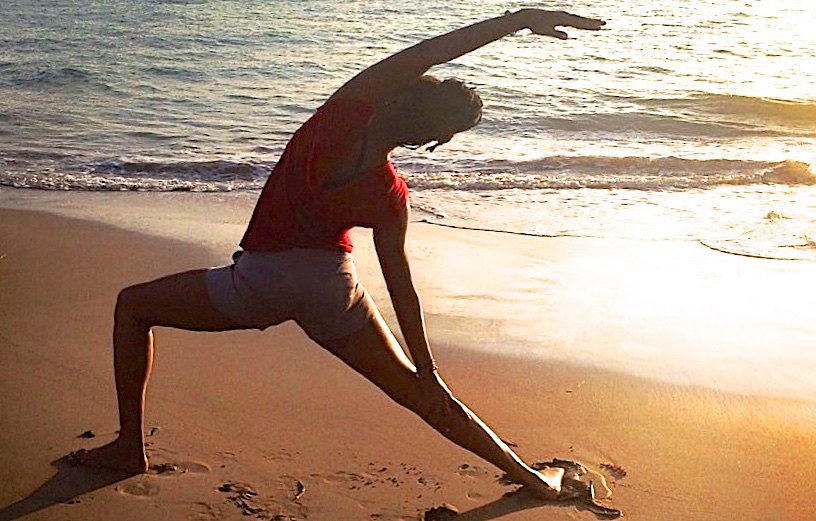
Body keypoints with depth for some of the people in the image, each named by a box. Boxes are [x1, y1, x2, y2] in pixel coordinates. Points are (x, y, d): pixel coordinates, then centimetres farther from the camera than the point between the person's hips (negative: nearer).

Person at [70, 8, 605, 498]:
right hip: (333, 283, 3)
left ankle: (131, 446, 19)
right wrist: (428, 373, 6)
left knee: (133, 304, 17)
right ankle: (526, 474, 23)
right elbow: (402, 287, -4)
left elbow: (419, 55, -21)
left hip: (260, 279, -3)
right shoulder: (391, 196, -8)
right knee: (417, 392, 16)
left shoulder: (345, 115, -19)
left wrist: (516, 19, -22)